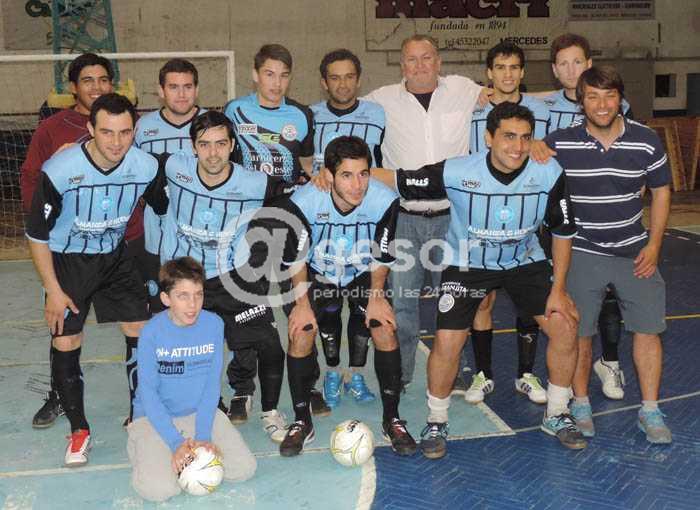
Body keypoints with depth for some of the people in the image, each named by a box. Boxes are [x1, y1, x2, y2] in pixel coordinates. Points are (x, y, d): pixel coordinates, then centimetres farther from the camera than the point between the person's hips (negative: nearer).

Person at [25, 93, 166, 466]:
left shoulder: (146, 167, -17)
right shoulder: (58, 171, -26)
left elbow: (165, 211, 3)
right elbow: (37, 235, -14)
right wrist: (53, 290, -13)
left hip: (114, 257, 3)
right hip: (65, 260, -3)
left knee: (141, 332, 0)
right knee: (65, 343, -4)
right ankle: (79, 430, 15)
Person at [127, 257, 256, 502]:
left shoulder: (214, 324, -10)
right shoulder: (152, 332, -17)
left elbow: (212, 384, -6)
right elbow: (149, 393, -14)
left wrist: (203, 436, -14)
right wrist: (176, 443, -21)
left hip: (200, 412, 3)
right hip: (155, 417, -3)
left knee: (245, 468, -11)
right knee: (158, 489, -22)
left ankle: (188, 455, 9)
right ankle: (140, 447, 8)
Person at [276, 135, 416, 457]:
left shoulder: (384, 200, -26)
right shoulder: (303, 202, -29)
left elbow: (381, 257, -9)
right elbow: (296, 258, -14)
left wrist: (376, 296, -13)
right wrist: (302, 303, -17)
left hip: (363, 276, 1)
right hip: (316, 275, -1)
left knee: (385, 331, -16)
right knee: (301, 334, -18)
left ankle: (392, 420, 3)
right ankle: (302, 422, 2)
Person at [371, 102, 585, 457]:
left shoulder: (549, 174, -20)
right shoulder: (456, 172, -27)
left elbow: (562, 232, -6)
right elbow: (396, 180, -18)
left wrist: (558, 290, -7)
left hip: (525, 261, 3)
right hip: (467, 264, -2)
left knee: (564, 327, -7)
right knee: (447, 341, -15)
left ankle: (556, 415, 17)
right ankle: (436, 422, 12)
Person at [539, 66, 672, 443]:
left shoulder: (646, 141, -5)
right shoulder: (559, 143, -10)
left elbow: (661, 190, 6)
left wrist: (653, 245, 0)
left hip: (634, 251, 2)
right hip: (582, 252, -1)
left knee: (647, 327, 2)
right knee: (578, 331, 4)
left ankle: (650, 410, 17)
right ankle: (581, 405, 23)